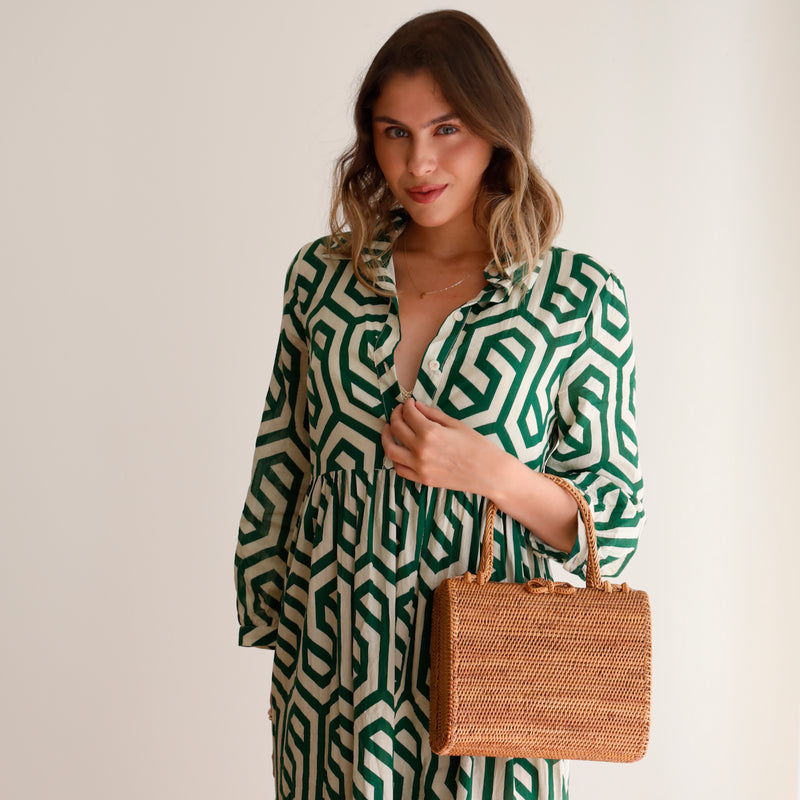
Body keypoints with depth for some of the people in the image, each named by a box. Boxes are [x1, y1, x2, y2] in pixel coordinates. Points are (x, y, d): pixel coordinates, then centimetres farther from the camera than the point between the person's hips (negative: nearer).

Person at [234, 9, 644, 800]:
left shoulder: (580, 295, -5)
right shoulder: (324, 273, 2)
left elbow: (613, 522, -3)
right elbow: (279, 465, 10)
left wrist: (493, 472, -19)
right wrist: (268, 615, 10)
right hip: (332, 666, 2)